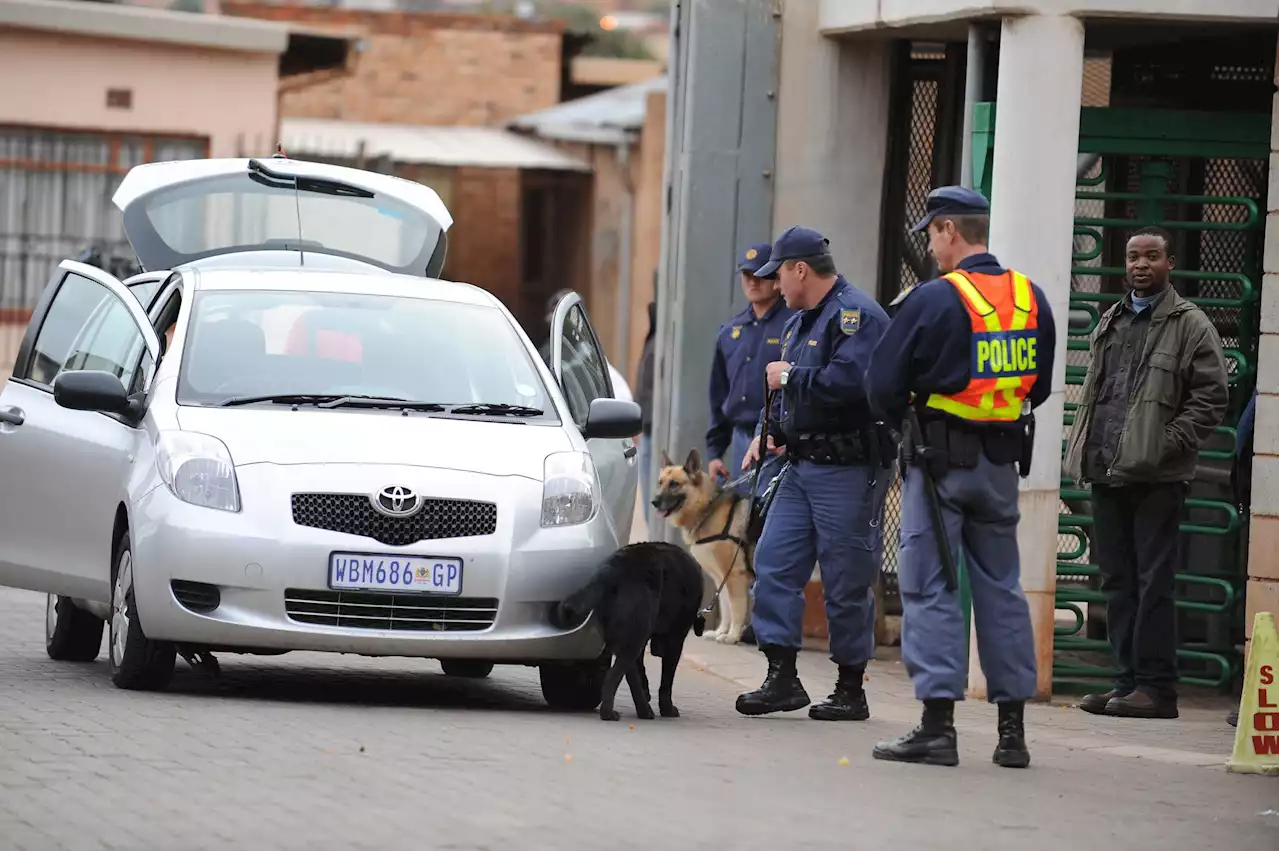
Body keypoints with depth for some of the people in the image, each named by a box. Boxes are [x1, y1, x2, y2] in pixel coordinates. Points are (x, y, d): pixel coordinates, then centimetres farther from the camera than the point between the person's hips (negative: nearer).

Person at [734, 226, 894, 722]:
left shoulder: (858, 316, -12)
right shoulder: (798, 324, 19)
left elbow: (847, 382, -27)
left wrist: (789, 377, -13)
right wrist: (768, 433, 14)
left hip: (850, 471, -9)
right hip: (802, 466, 9)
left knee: (846, 583, -3)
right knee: (774, 564, 2)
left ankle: (851, 691, 6)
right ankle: (782, 679, 4)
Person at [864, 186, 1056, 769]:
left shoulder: (932, 299, -14)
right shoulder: (1030, 299, 5)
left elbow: (883, 384, -10)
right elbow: (1039, 384, 15)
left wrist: (909, 421, 9)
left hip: (941, 458, -6)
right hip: (1002, 461, 6)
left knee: (929, 588, -2)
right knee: (1000, 587, 11)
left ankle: (937, 726, -7)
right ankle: (1012, 730, 12)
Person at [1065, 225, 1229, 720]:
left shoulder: (1190, 326, -1)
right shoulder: (1110, 325, 19)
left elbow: (1210, 399, -6)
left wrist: (1167, 445, -14)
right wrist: (1082, 450, 13)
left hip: (1156, 476, -7)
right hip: (1106, 473, 7)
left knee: (1153, 582, -7)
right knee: (1117, 582, 8)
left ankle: (1157, 685, -5)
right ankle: (1129, 679, 13)